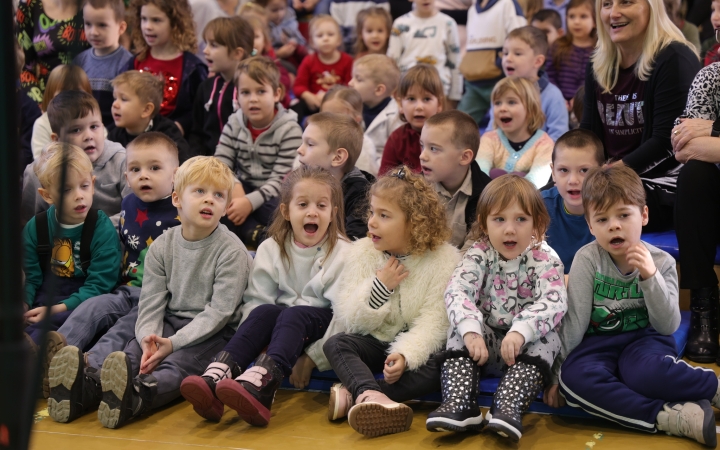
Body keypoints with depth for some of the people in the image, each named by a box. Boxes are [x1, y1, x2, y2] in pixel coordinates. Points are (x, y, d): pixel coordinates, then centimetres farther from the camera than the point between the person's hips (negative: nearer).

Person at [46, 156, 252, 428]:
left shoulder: (231, 251, -9)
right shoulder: (161, 247, 5)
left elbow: (219, 311, -16)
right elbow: (151, 302, -2)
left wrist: (174, 342, -24)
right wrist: (148, 338, -24)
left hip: (212, 331, -5)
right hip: (170, 321, 5)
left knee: (178, 363, -33)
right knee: (134, 348, -24)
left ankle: (138, 395, -63)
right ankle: (89, 383, -50)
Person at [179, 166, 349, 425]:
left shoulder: (342, 253, -6)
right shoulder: (272, 249, 4)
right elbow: (256, 300, 0)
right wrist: (256, 339, -19)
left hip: (320, 322, -3)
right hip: (280, 320, 3)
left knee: (292, 316, -33)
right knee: (265, 311, -29)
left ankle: (256, 386, -62)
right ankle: (215, 378, -51)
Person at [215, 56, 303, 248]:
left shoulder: (289, 130, -12)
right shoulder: (234, 124, 2)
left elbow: (281, 179, -18)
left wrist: (251, 201, -30)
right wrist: (233, 187, -25)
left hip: (273, 196, -5)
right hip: (243, 189, 5)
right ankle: (255, 233, -30)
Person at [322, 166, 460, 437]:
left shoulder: (443, 259, -11)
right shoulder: (362, 253, -2)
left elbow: (433, 322, -19)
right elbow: (351, 320, -6)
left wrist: (405, 355, -34)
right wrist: (379, 287, -21)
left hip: (416, 345, -2)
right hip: (375, 342, 2)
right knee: (335, 344, -23)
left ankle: (354, 396, -38)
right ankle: (372, 396, -51)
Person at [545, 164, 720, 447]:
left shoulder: (661, 262, -4)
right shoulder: (587, 260, -9)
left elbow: (668, 326, -10)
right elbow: (574, 320, -5)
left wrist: (650, 276, -22)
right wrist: (558, 371, -4)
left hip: (644, 339, -1)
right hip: (599, 344, 1)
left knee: (646, 372, -38)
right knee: (574, 377, -34)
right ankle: (669, 417, -35)